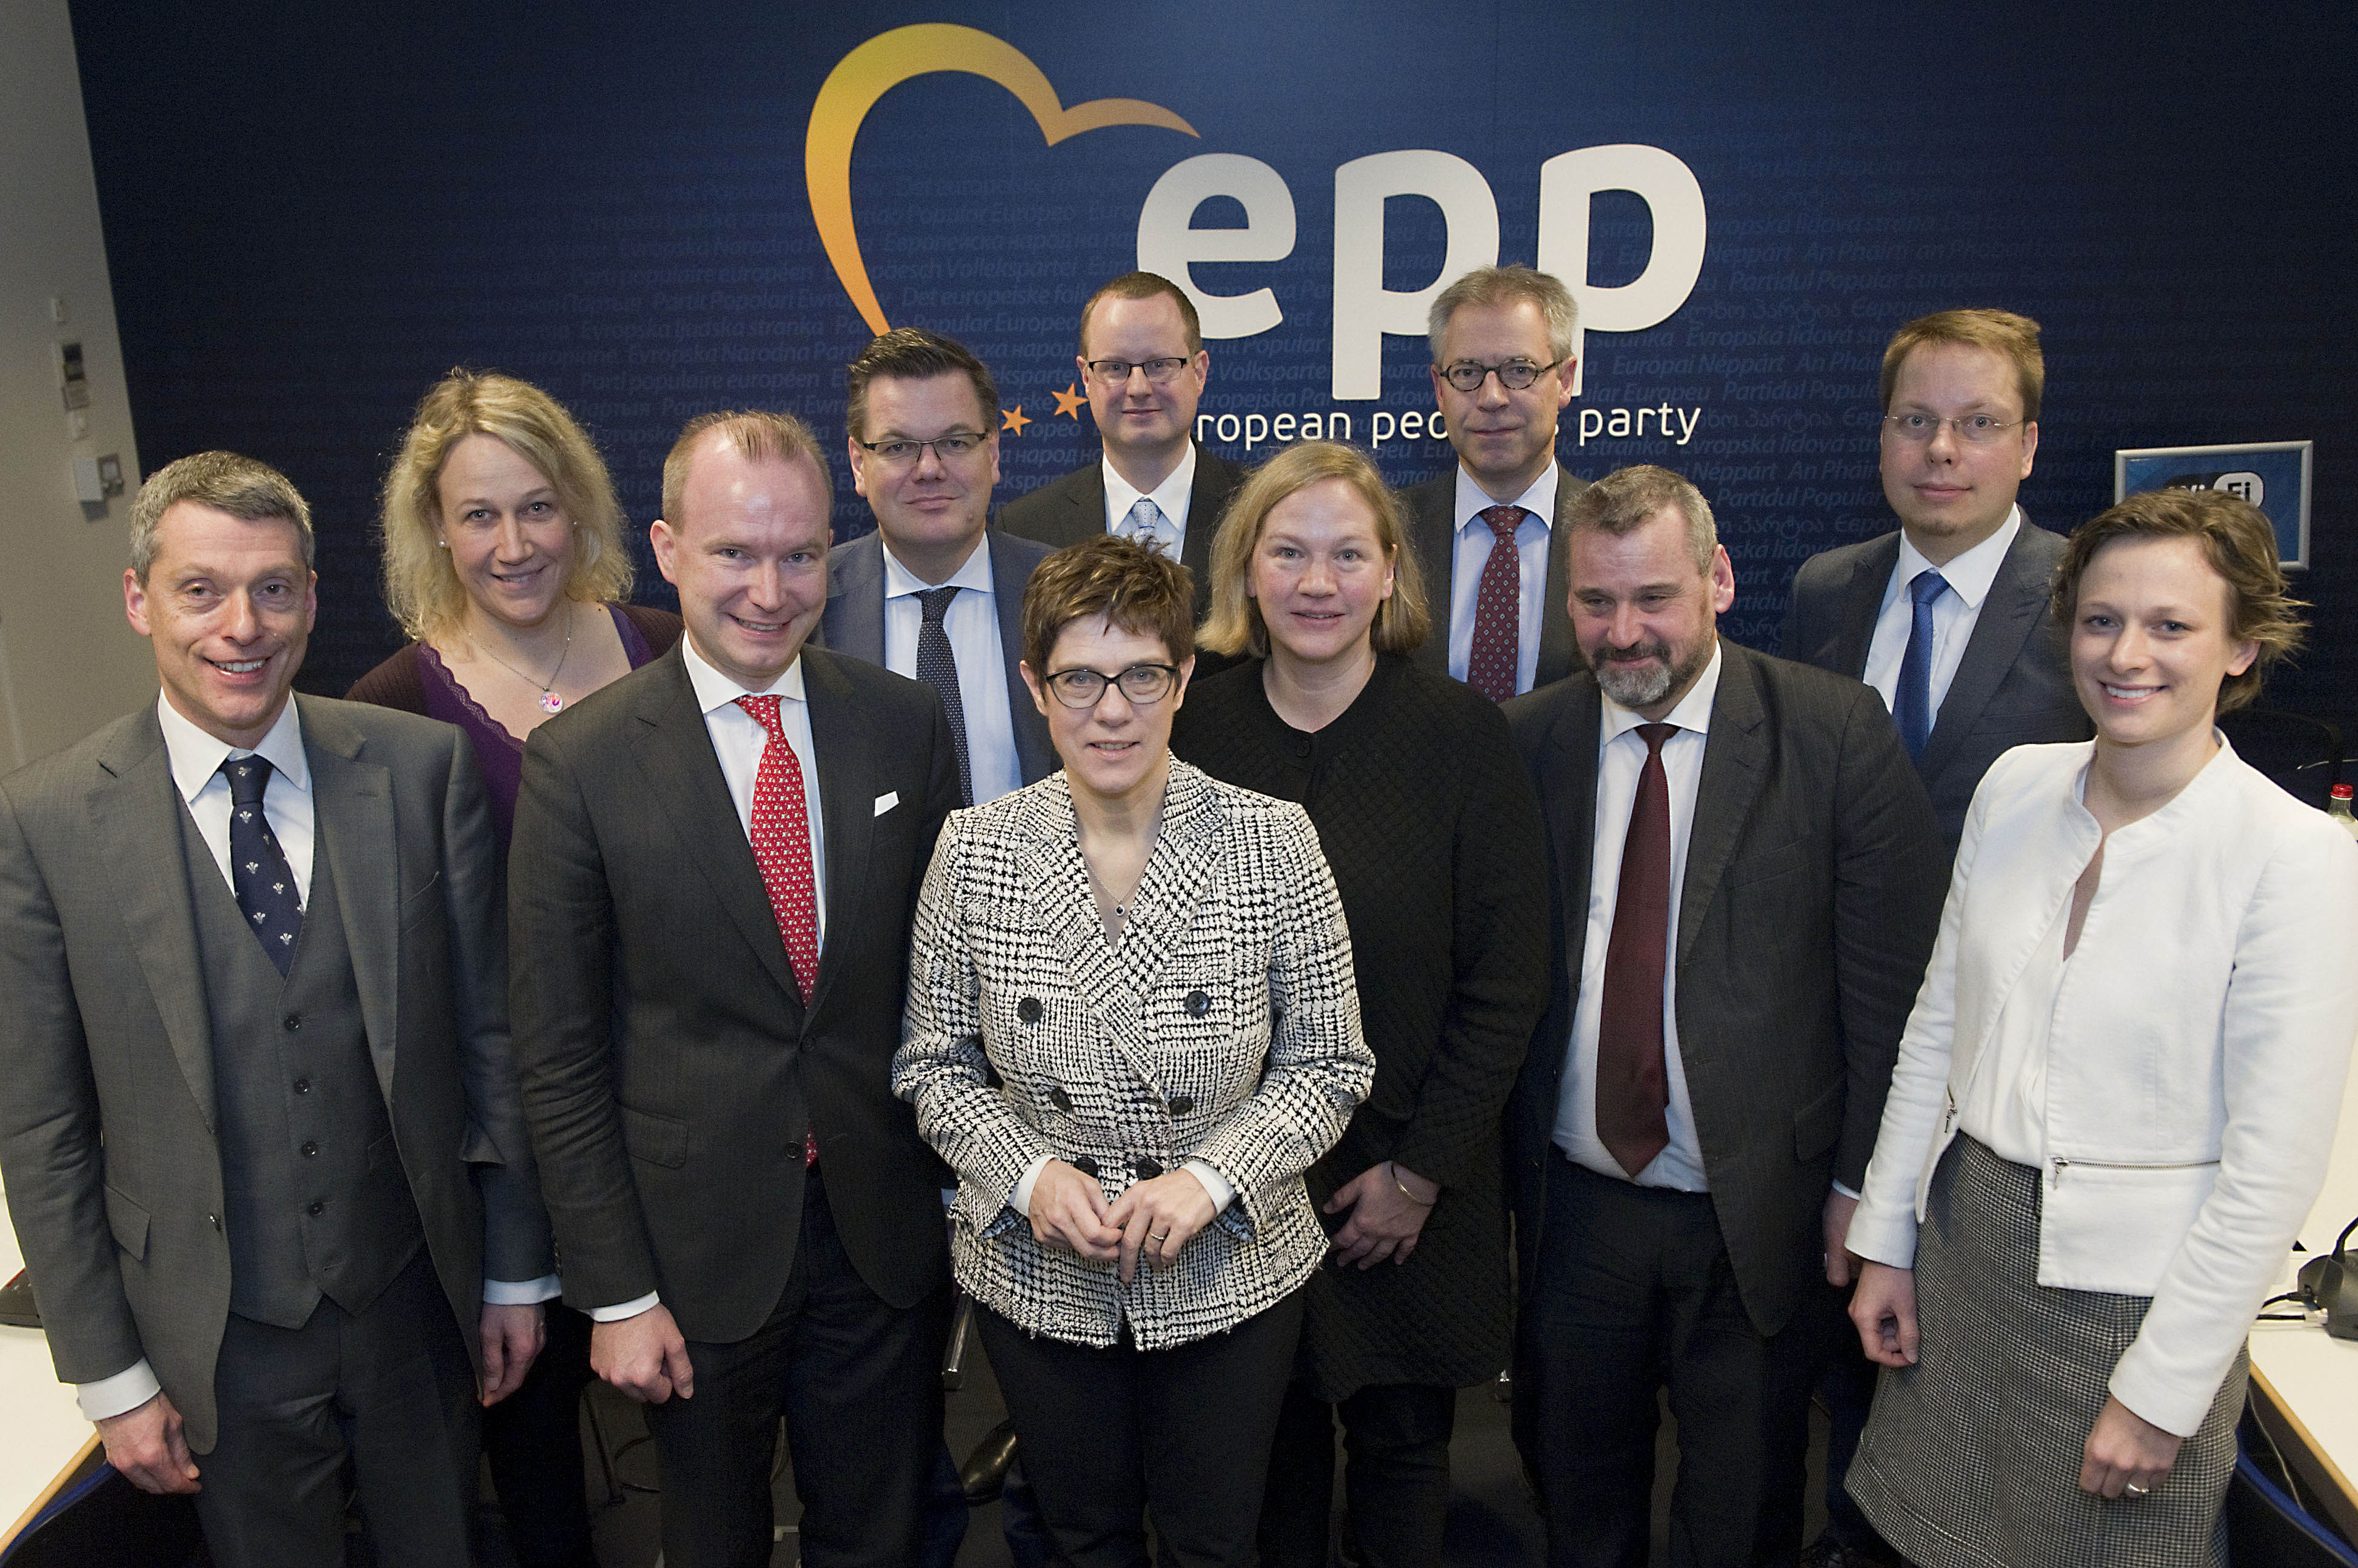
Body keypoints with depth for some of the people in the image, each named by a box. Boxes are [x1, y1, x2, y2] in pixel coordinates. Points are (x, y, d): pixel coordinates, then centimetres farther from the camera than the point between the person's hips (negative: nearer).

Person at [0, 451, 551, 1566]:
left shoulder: (423, 769, -9)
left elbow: (487, 1031, -3)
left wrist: (516, 1272, 2)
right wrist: (108, 1378, -2)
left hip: (417, 1303, 1)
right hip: (221, 1340, -1)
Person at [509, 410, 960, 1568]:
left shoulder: (906, 724, -4)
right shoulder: (578, 762, -11)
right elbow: (557, 1055, -8)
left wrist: (961, 1191, 3)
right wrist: (615, 1294, -8)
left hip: (883, 1231, 2)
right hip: (697, 1252, -2)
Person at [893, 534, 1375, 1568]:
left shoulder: (1274, 843, -12)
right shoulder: (974, 852, -8)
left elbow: (1329, 1062, -6)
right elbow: (935, 1062, 0)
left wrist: (1212, 1177, -19)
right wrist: (1028, 1173, -16)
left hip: (1232, 1276, -1)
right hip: (1038, 1278, 1)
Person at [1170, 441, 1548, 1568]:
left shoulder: (1461, 733, -7)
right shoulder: (1194, 731, -2)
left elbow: (1506, 983, -7)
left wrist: (1421, 1172, -9)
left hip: (1410, 1188, -1)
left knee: (1401, 1442, 14)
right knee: (1267, 1443, 15)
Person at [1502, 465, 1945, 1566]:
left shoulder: (1836, 732, -9)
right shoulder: (1526, 741, -2)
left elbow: (1891, 979, -7)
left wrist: (1860, 1185, -7)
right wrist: (1503, 1169, 1)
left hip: (1759, 1215, -2)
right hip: (1572, 1206, 2)